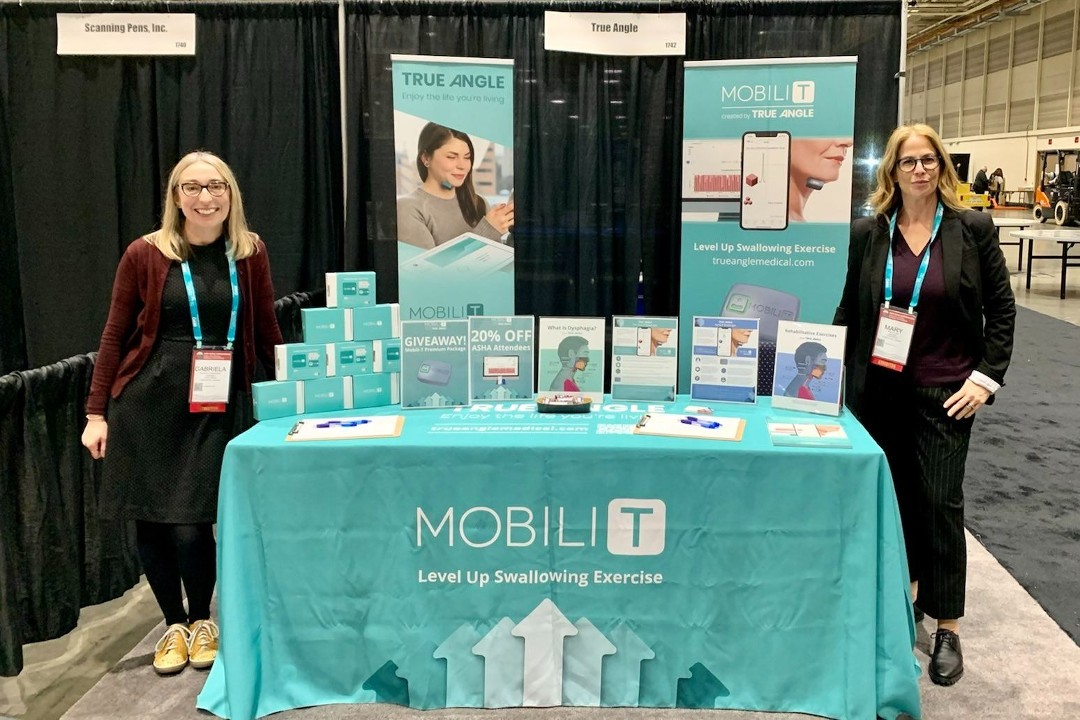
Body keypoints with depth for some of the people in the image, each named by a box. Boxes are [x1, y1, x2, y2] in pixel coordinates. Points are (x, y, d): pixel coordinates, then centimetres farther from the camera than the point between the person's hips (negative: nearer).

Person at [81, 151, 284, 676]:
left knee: (191, 525, -5)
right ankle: (173, 625, 29)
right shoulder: (145, 254, -1)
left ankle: (202, 621, 23)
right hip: (146, 402, 1)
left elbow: (266, 331, 10)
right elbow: (115, 336, 3)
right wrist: (96, 413, 1)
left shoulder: (250, 253, 2)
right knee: (149, 522, 5)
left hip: (215, 407, 0)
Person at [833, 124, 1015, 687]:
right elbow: (849, 308, 8)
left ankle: (947, 629, 11)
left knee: (941, 502, 0)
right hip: (879, 389, 2)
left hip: (945, 392, -2)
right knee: (894, 493, 11)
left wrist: (986, 378, -6)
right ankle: (901, 589, 31)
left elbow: (1001, 308, 1)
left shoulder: (973, 230, -3)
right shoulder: (868, 233, 1)